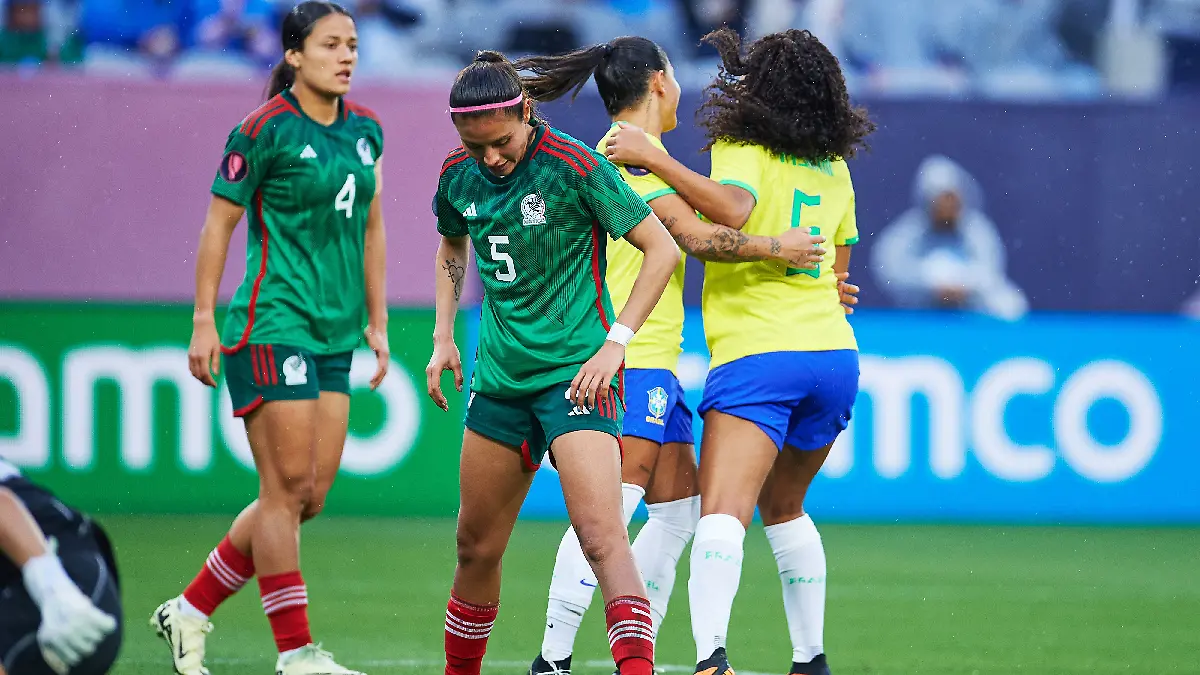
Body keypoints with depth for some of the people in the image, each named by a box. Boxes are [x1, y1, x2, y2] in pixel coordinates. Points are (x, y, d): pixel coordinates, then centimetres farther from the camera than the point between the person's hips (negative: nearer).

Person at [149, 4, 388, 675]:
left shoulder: (366, 130, 11)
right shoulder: (264, 130, -9)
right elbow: (219, 224, -5)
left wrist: (377, 321, 19)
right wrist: (204, 321, -8)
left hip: (334, 337, 7)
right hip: (272, 325, -7)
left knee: (310, 496, 5)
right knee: (288, 487, -8)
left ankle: (191, 611, 18)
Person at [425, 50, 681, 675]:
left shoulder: (573, 165, -15)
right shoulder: (459, 176, 3)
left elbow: (662, 248, -10)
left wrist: (616, 342, -14)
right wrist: (443, 336, 13)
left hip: (576, 373, -6)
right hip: (499, 378, 6)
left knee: (601, 536, -20)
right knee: (477, 547, 12)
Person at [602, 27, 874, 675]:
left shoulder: (745, 148, -3)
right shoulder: (834, 167, 16)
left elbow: (734, 209, -25)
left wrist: (652, 158, -19)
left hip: (757, 353, -7)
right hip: (834, 352, 7)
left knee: (722, 511, -20)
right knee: (783, 507, 26)